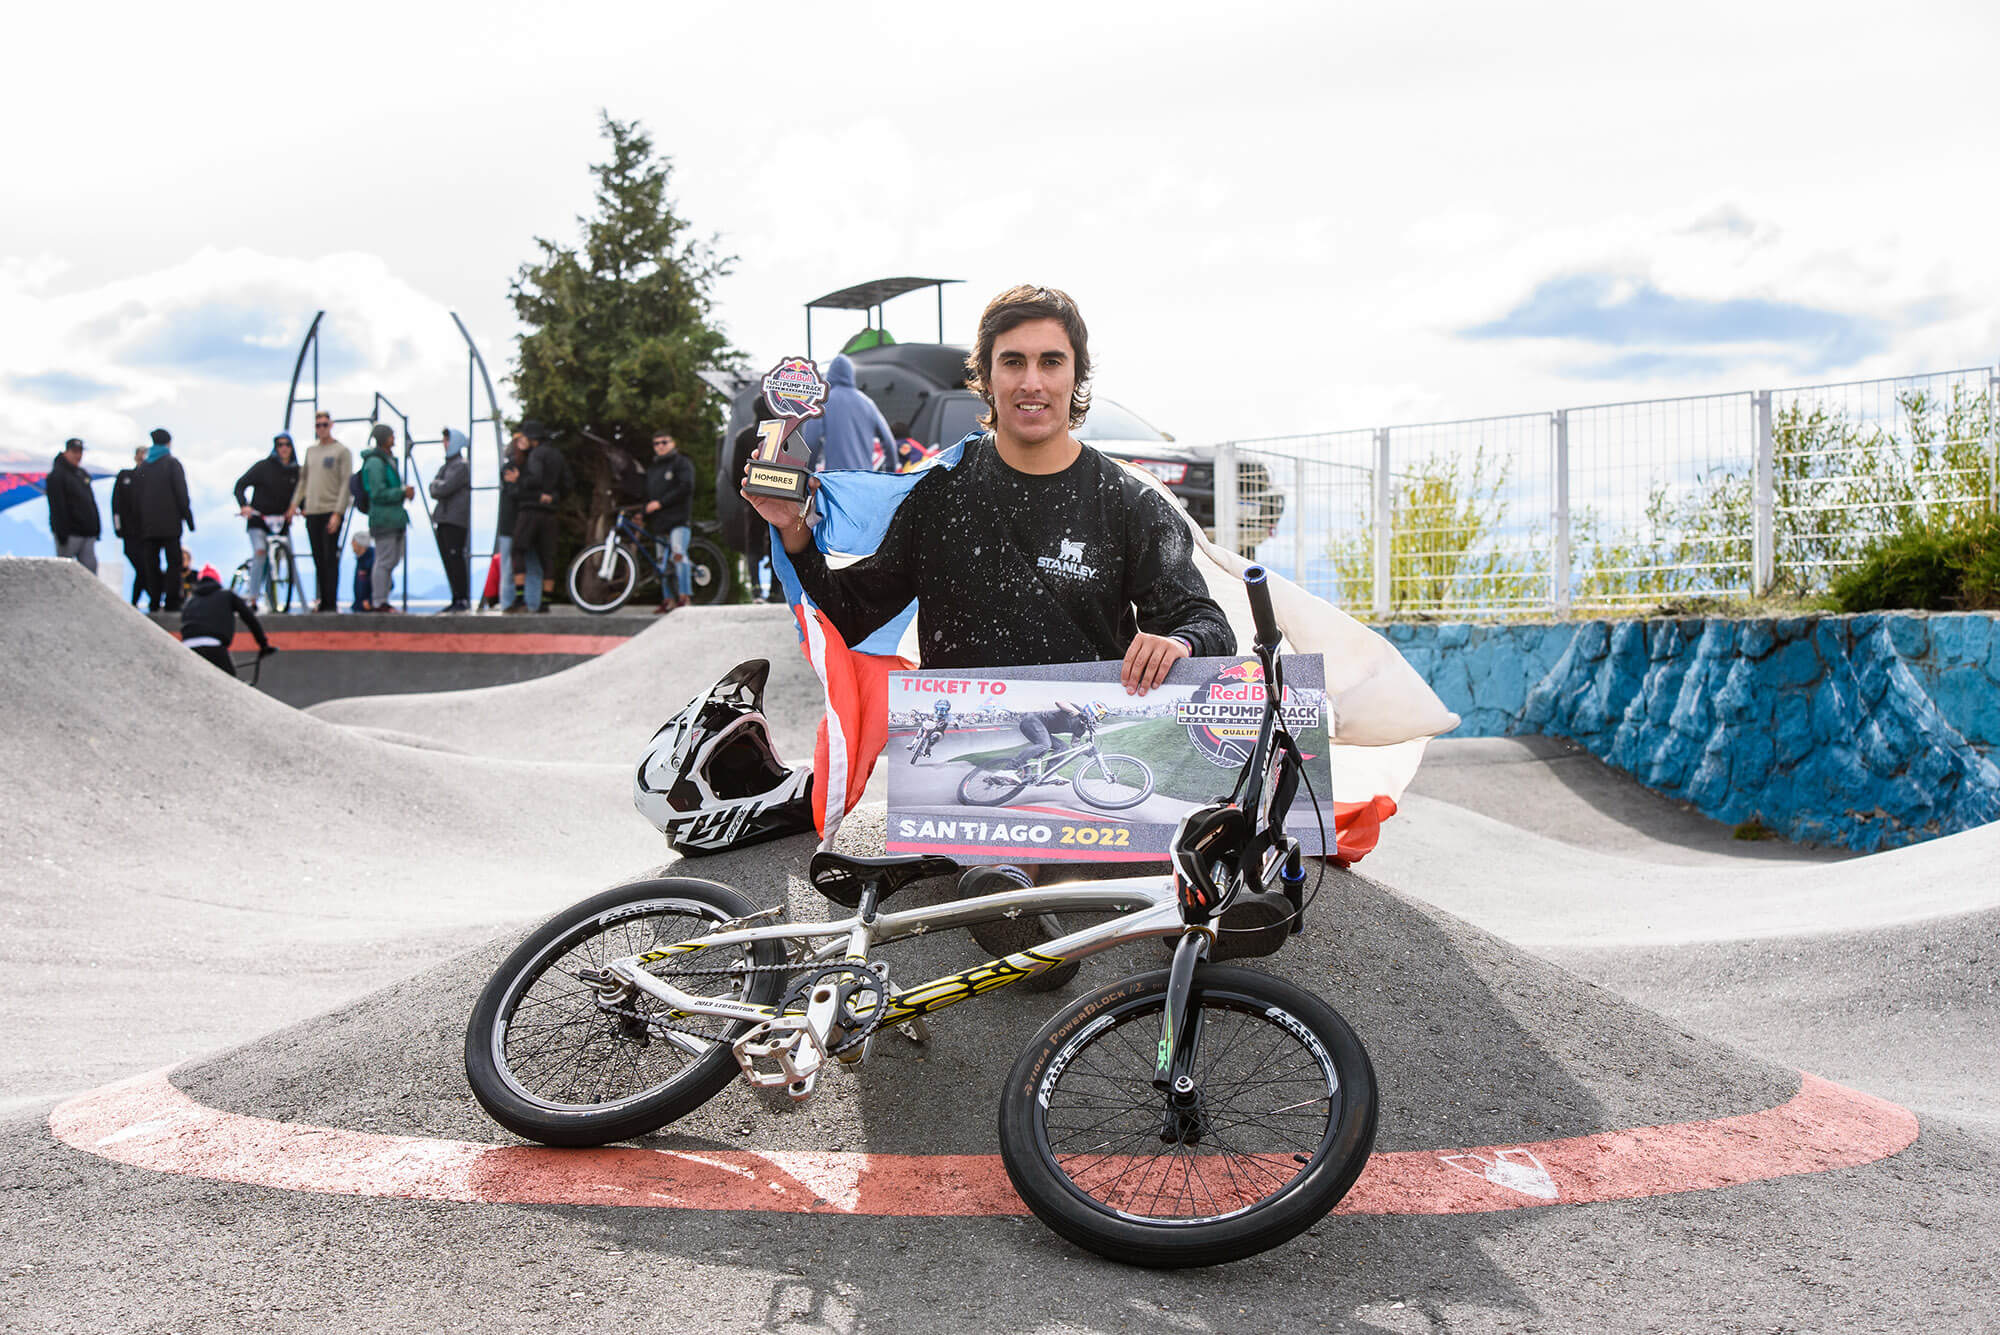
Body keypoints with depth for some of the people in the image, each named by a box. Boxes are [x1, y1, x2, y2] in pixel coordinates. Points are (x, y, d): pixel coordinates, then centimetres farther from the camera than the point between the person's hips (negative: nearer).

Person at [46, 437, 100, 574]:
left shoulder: (83, 474, 18)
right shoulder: (57, 475, -7)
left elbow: (91, 501, 23)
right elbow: (57, 508, -14)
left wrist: (97, 526, 16)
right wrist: (62, 534, -20)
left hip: (88, 534, 7)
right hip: (70, 535, -7)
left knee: (90, 568, 3)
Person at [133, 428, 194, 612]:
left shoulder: (143, 467, 11)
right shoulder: (172, 463, -3)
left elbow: (136, 497, 12)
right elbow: (181, 494, -8)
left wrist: (140, 523, 16)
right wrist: (188, 518, -4)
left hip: (149, 526, 4)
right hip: (170, 524, -4)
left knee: (152, 564, 7)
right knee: (173, 562, -2)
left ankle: (154, 602, 6)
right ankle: (171, 602, -9)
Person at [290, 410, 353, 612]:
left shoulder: (342, 451, -2)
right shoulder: (310, 450, 16)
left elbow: (346, 483, -7)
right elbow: (303, 479, 22)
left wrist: (338, 513, -14)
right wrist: (294, 504, 11)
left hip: (332, 512, -6)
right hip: (311, 512, 6)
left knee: (330, 558, -8)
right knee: (318, 560, 6)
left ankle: (332, 603, -6)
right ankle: (323, 602, 11)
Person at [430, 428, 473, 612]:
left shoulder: (462, 465, -6)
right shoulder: (444, 466, 22)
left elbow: (444, 488, -15)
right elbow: (434, 492, 14)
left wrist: (436, 486, 3)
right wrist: (438, 487, -5)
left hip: (456, 520, -9)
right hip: (442, 519, 9)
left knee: (455, 558, -12)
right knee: (447, 559, 6)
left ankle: (463, 599, -11)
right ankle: (456, 599, 8)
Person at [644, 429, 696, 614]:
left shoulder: (682, 462, 4)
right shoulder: (652, 469, 26)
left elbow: (686, 487, -10)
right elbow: (649, 496, 28)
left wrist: (660, 503, -13)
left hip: (677, 518, -7)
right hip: (659, 522, 7)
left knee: (678, 555, -19)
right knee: (663, 561, 5)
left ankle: (685, 597, -20)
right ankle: (668, 599, 8)